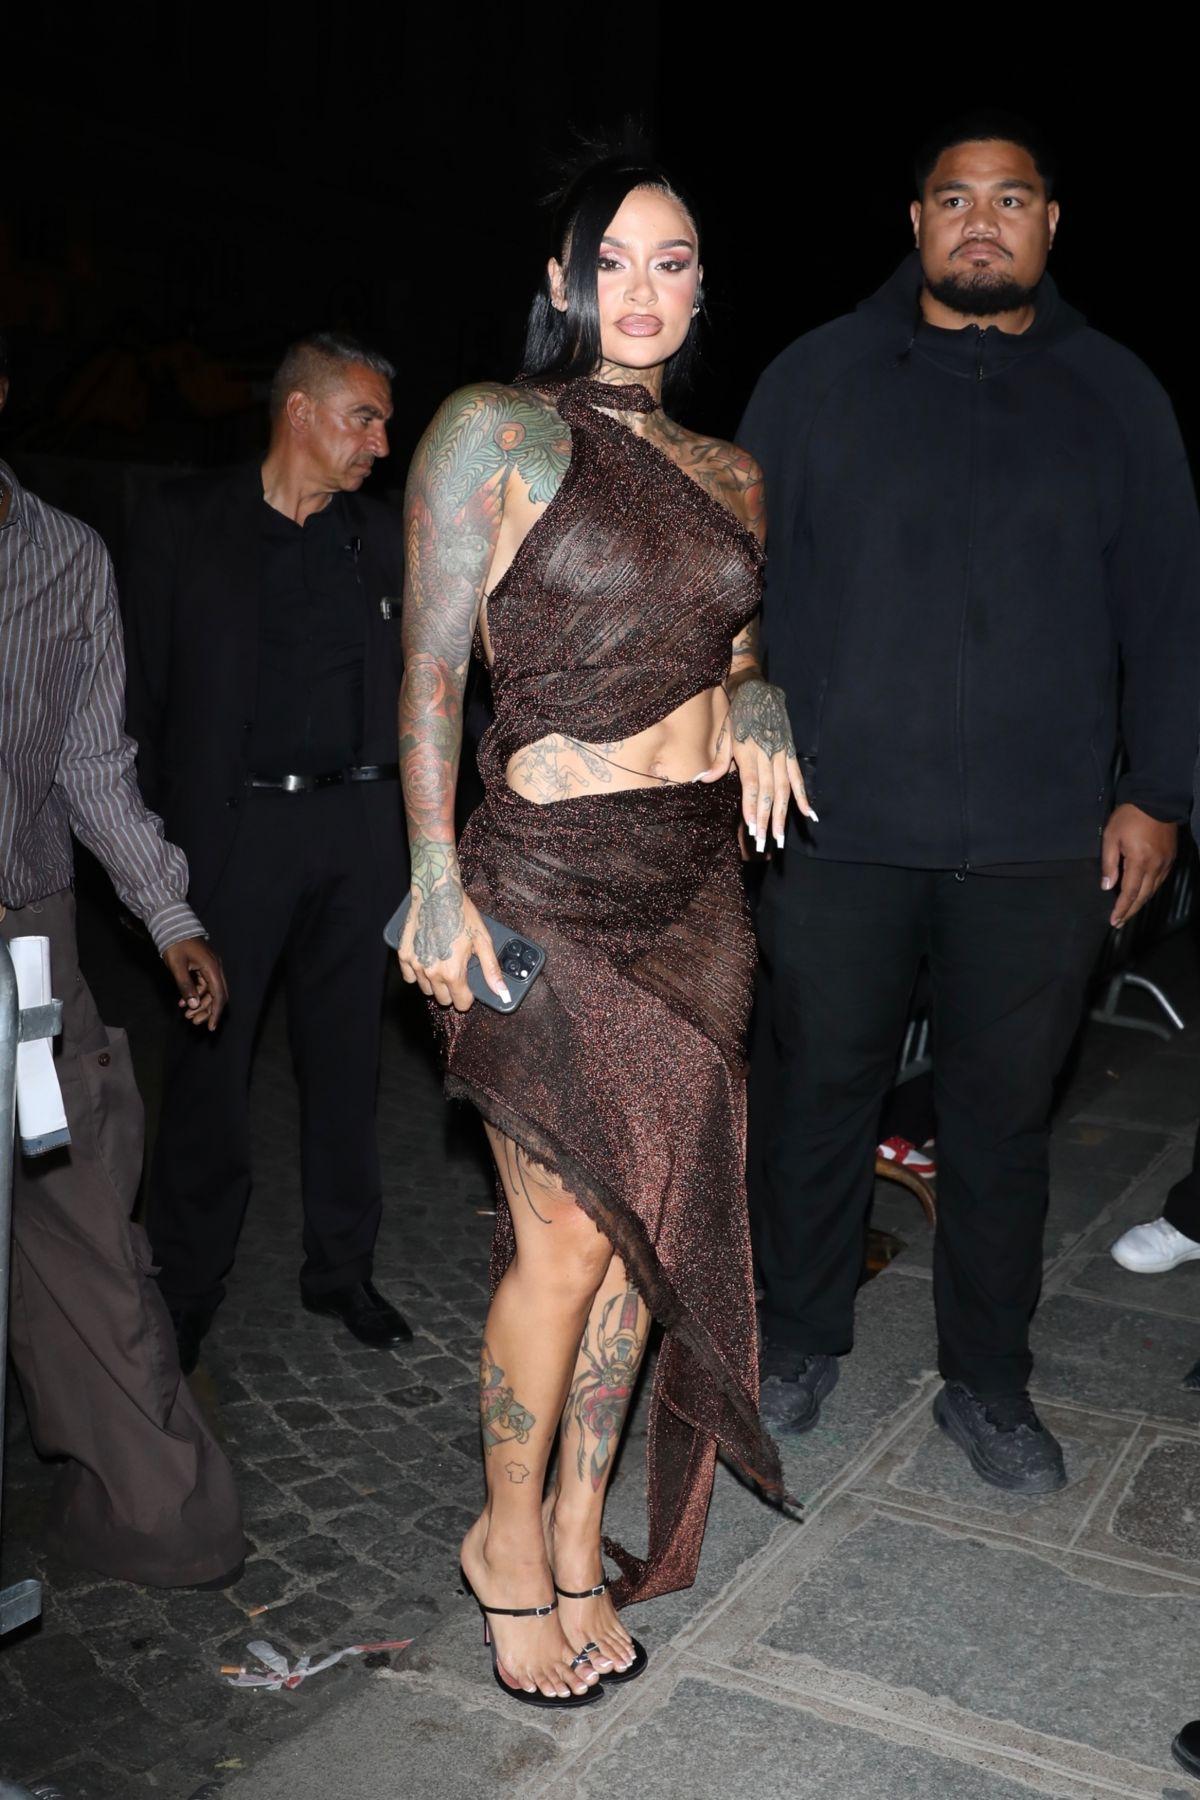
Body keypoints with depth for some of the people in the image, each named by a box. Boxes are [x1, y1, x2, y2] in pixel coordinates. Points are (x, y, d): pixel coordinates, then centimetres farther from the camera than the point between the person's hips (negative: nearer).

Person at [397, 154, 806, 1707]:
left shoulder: (729, 473, 15)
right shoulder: (493, 429, -1)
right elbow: (432, 665, -6)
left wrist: (758, 706, 1)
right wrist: (435, 879, -13)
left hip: (695, 880, 6)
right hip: (545, 878, -5)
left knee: (643, 1222, 8)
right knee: (566, 1238, -3)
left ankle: (580, 1536, 27)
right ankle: (508, 1546, 23)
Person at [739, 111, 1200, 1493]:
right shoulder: (818, 378, 6)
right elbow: (740, 583, 6)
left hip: (1041, 844, 1)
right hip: (837, 825, 0)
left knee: (1003, 1117, 10)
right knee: (823, 1094, 10)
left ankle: (987, 1381, 27)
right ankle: (800, 1338, 31)